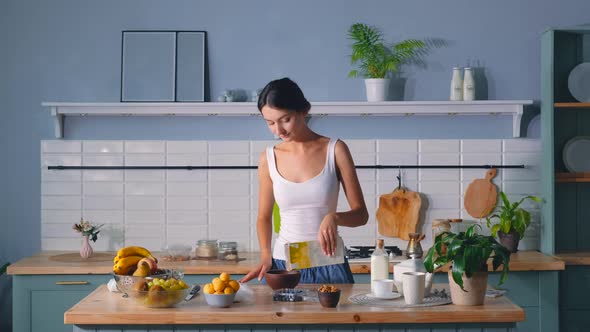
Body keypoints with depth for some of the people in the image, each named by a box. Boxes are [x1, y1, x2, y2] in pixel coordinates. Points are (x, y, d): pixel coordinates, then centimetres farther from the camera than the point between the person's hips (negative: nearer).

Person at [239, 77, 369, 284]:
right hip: (283, 265, 1)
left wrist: (334, 217, -24)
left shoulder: (335, 150, -5)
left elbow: (361, 214, -3)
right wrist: (266, 255, -4)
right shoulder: (269, 159, 1)